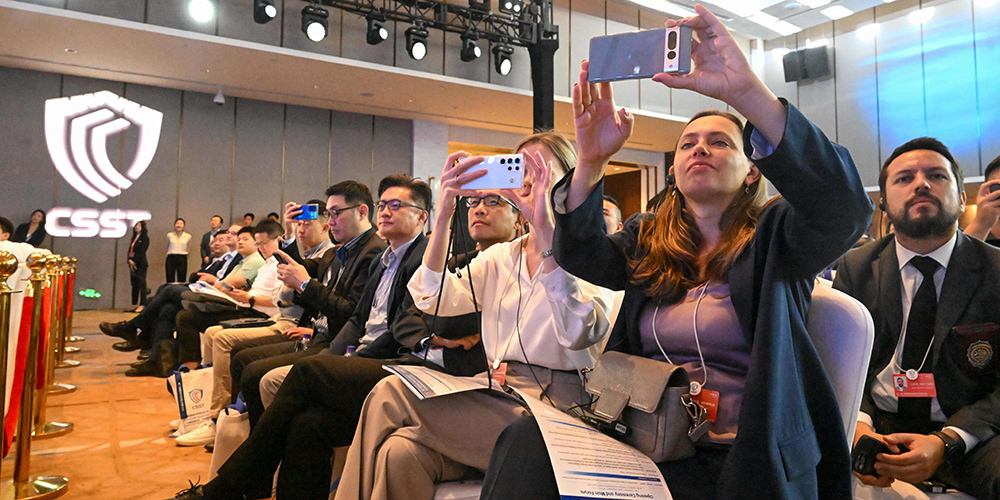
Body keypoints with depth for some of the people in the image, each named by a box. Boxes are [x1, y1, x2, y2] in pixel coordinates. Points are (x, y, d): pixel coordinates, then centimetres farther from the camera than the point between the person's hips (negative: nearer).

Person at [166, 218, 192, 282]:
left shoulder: (188, 236, 1)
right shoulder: (169, 235, 4)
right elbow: (167, 247, 20)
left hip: (182, 258, -1)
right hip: (171, 258, 1)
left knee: (181, 280, 1)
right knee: (170, 279, 0)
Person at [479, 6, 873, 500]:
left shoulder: (775, 236, 0)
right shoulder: (648, 241, 12)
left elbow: (845, 204, -21)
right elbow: (581, 253, -3)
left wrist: (746, 92, -32)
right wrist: (590, 162, -21)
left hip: (738, 458, -3)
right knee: (526, 438, -25)